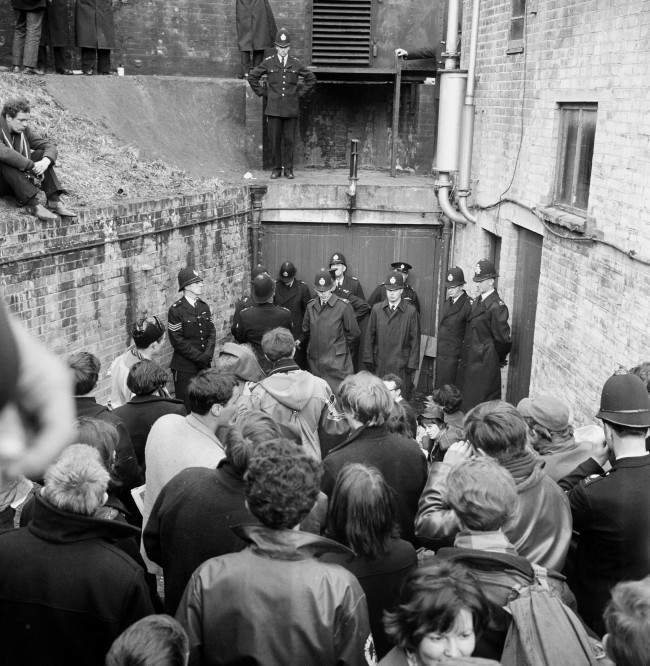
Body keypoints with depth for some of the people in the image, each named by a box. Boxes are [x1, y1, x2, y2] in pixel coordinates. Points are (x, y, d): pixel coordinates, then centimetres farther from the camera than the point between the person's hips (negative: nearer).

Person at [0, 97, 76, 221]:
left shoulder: (24, 130, 2)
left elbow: (50, 146, -3)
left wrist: (46, 161, -25)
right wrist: (32, 166, -37)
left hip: (20, 180, 6)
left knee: (41, 154, -10)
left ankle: (54, 201, -24)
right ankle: (33, 204, -40)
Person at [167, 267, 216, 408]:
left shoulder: (204, 306, 10)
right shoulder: (176, 310, -10)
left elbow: (211, 332, 10)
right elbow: (177, 340, -13)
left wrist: (208, 355, -6)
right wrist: (199, 357, -14)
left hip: (205, 364, 6)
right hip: (184, 367, -6)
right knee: (185, 406, 0)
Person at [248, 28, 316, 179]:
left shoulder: (296, 63, 6)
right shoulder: (268, 62, 3)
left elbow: (311, 79, 16)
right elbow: (252, 77, 12)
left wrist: (300, 94, 9)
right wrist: (263, 93, 7)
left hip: (291, 109, 1)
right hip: (274, 108, 0)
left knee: (289, 140, 2)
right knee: (274, 140, 0)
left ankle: (288, 169, 11)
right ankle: (276, 169, 10)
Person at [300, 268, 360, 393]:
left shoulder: (343, 306, -5)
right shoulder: (311, 306, 9)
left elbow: (354, 333, 2)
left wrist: (341, 348, 7)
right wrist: (300, 341, 10)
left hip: (337, 363, -4)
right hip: (315, 361, 4)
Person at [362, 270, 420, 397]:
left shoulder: (411, 311, -1)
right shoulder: (376, 309, 7)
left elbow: (415, 340, 0)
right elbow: (369, 335, 9)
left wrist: (412, 364, -3)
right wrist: (368, 359, 4)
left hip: (401, 366, -2)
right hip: (379, 365, 2)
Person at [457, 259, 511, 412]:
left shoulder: (497, 306, -16)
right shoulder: (477, 302, 11)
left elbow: (503, 339, -14)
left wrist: (498, 359, -1)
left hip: (484, 363, -8)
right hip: (469, 360, 9)